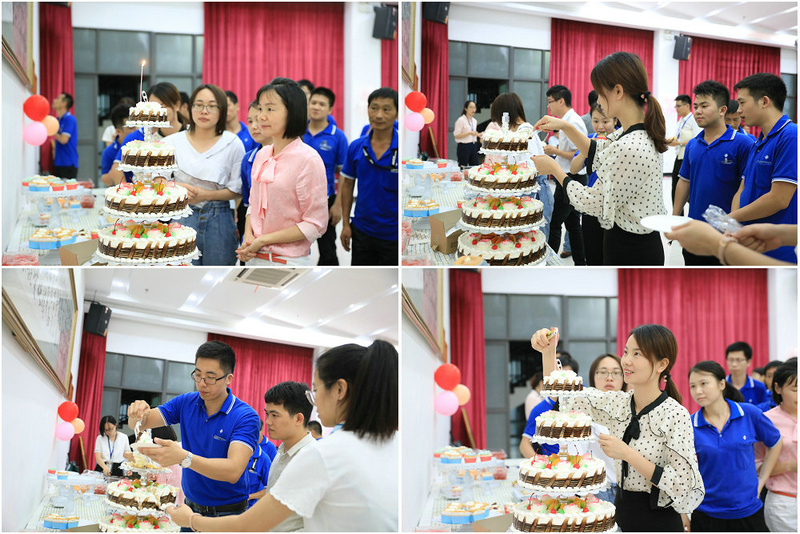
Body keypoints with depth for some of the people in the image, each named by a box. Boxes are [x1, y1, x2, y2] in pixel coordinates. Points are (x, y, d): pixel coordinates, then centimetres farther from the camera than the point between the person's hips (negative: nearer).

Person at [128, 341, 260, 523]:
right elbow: (138, 424, 4)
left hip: (227, 514, -4)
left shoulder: (245, 417, -19)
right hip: (191, 507, 4)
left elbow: (234, 471, -31)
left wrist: (183, 457, -44)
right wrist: (139, 414, -22)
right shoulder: (186, 402, -2)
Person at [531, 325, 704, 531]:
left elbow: (682, 486, -21)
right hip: (621, 515, 6)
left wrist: (628, 454, -23)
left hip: (658, 522, -6)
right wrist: (548, 351, -7)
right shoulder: (618, 404, 1)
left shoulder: (675, 415, -17)